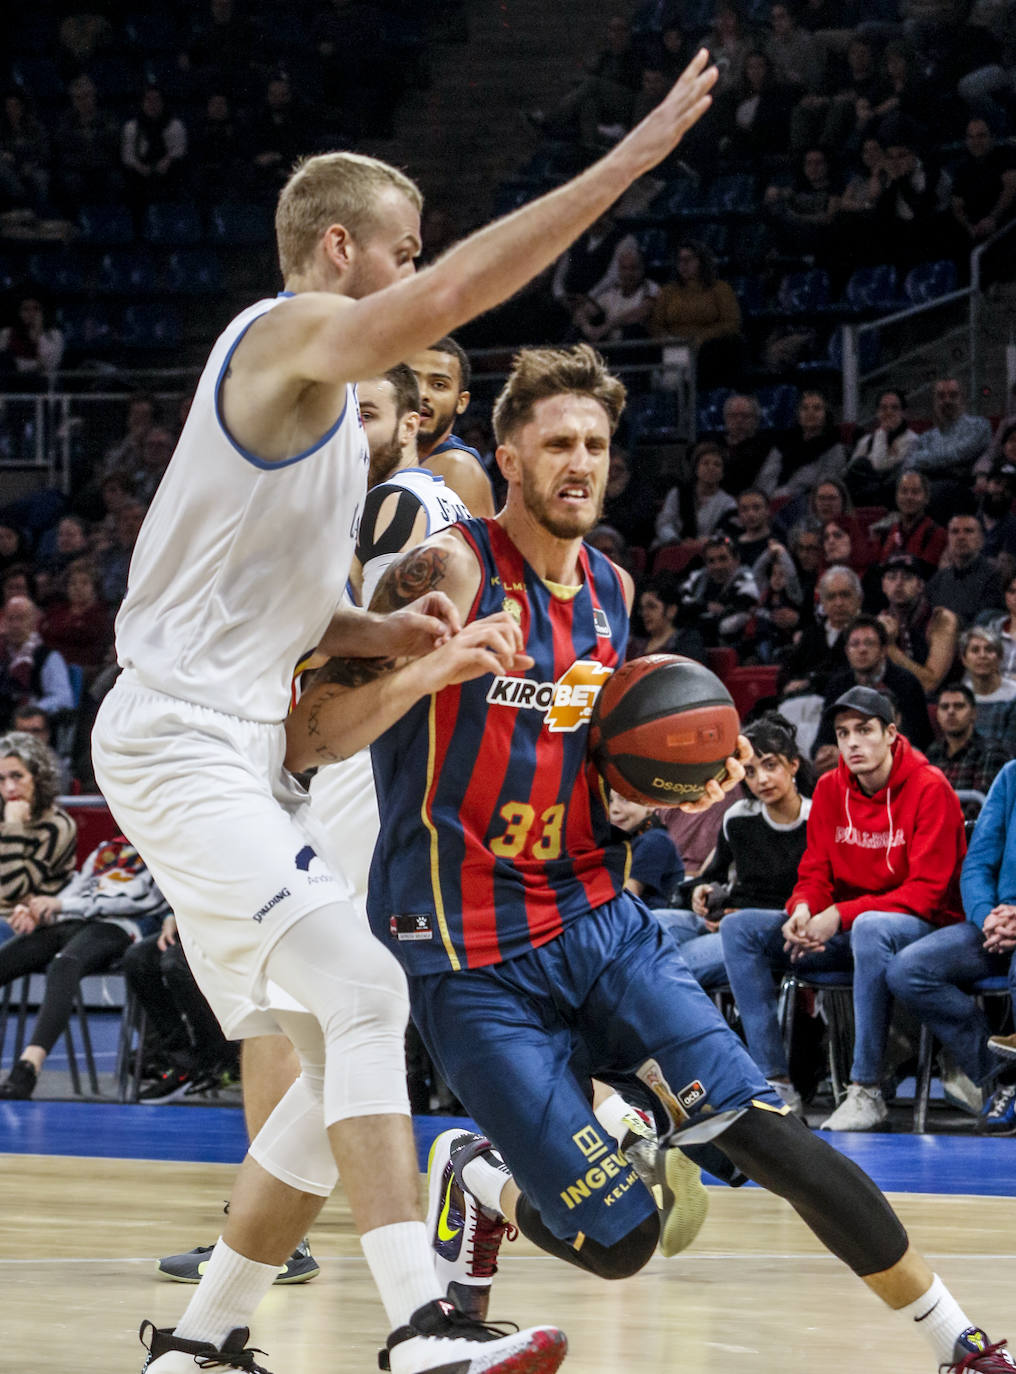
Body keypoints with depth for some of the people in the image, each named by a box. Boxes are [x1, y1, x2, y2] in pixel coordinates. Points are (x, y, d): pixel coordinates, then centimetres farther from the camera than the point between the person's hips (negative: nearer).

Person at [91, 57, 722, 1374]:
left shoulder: (330, 401, 22)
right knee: (363, 991, -22)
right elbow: (458, 291, -26)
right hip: (179, 745, -10)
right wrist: (636, 153, -25)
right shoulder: (290, 333, -9)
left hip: (238, 756, 10)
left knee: (346, 1049, 9)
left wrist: (391, 637, 7)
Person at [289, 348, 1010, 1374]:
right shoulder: (451, 573, -12)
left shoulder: (611, 591, 9)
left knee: (765, 1134, -10)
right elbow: (301, 739, -17)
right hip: (474, 960, -5)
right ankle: (472, 1178, 22)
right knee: (619, 1240, -9)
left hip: (599, 920, 5)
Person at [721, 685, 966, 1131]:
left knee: (871, 928, -42)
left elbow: (928, 891, -18)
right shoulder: (830, 789, 6)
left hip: (921, 926, -7)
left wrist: (841, 916, -27)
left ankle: (867, 1091, -35)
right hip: (844, 930, 7)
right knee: (738, 927, -9)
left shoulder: (929, 788, -13)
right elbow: (815, 872, 9)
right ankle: (775, 1082, -15)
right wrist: (803, 909, -18)